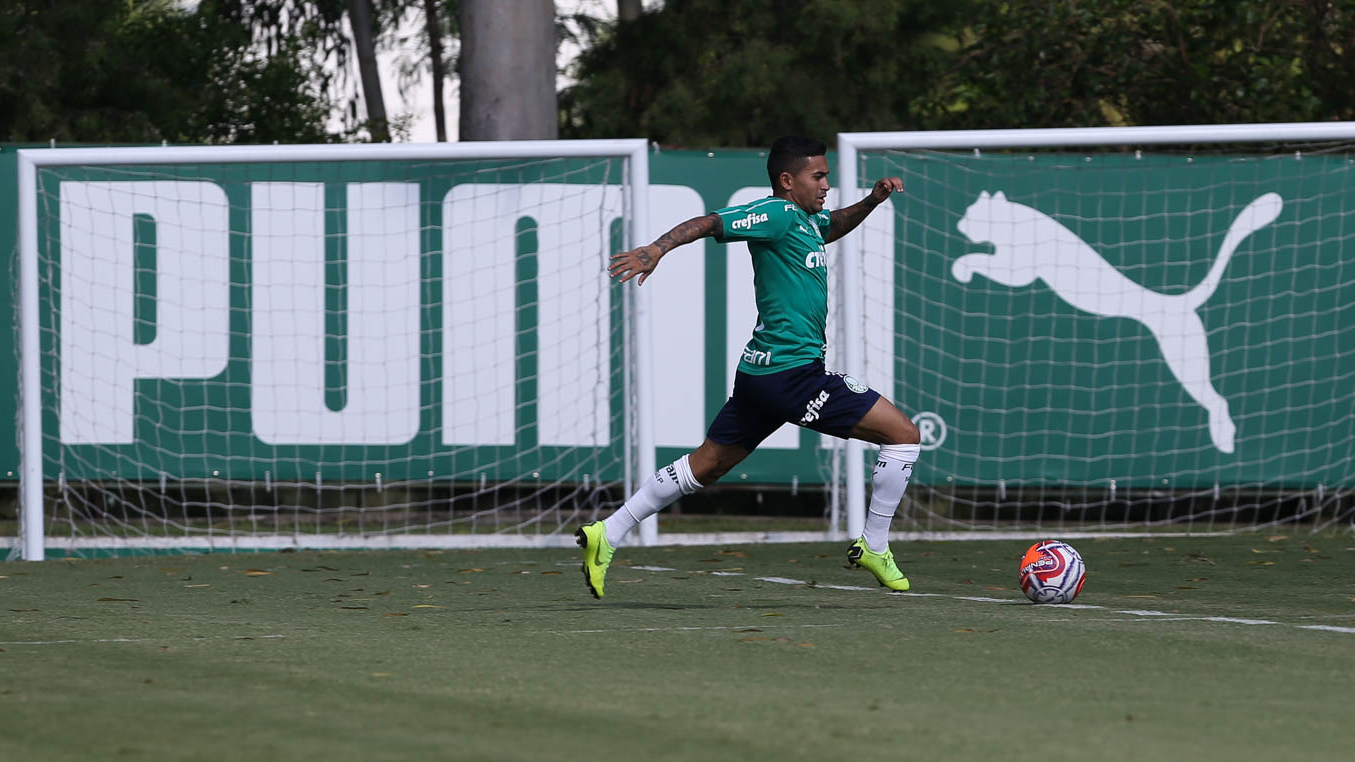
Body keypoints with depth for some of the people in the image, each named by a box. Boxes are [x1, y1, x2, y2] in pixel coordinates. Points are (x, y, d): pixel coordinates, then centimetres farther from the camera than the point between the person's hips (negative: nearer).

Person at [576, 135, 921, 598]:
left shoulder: (806, 218, 16)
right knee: (903, 433, -5)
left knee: (707, 464, 15)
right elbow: (709, 223, -20)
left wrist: (871, 201, 21)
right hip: (791, 371, -10)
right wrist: (658, 248, -35)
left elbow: (833, 225, 38)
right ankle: (874, 547, 2)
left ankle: (607, 535, 15)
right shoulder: (778, 214, -12)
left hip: (762, 370, 10)